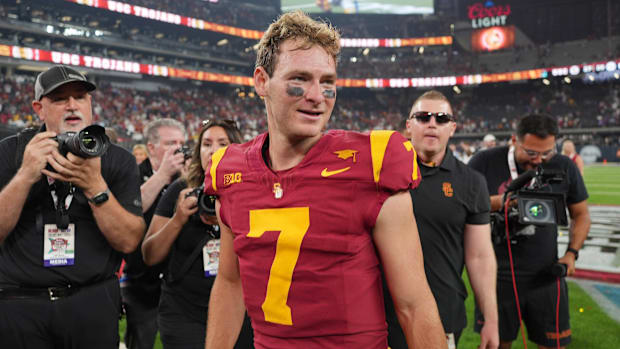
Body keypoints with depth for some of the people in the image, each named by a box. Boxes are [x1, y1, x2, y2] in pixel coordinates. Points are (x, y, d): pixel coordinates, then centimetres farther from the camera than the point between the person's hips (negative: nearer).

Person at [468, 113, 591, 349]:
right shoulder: (485, 162, -7)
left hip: (546, 276, 2)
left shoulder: (564, 167, 1)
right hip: (497, 275, -2)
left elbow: (581, 215, 12)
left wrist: (572, 253, -1)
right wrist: (497, 203, -21)